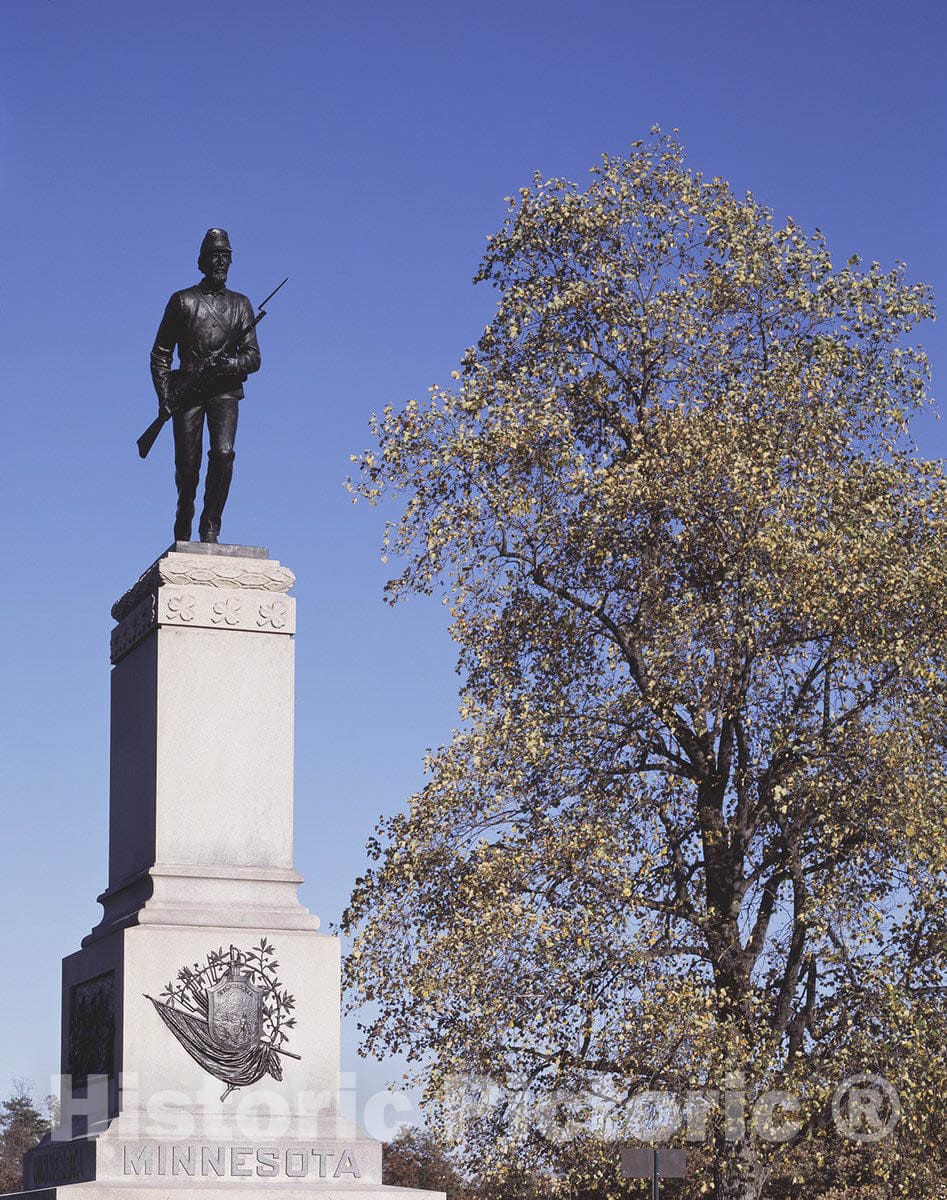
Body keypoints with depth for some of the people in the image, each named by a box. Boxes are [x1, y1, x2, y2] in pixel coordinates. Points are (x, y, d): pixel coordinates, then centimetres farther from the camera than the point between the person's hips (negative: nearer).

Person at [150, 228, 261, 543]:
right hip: (187, 390, -1)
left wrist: (230, 363, -15)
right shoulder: (183, 301, 7)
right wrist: (164, 396, -6)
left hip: (225, 390, 1)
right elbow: (160, 354, 6)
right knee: (187, 466, -2)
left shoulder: (240, 304, 13)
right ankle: (183, 531, 22)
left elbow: (253, 357, 8)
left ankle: (210, 527, -15)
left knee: (223, 452, -22)